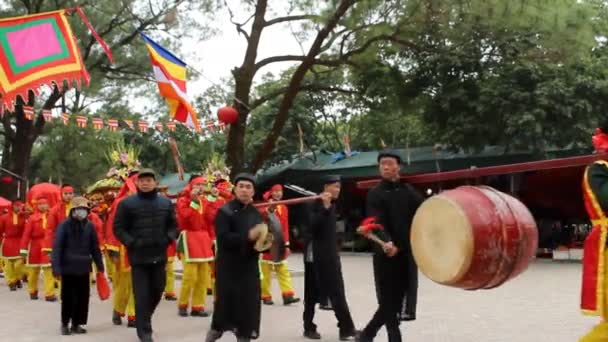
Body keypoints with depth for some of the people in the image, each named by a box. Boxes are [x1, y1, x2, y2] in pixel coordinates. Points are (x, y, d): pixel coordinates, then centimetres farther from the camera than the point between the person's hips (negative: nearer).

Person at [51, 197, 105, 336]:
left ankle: (76, 324, 19)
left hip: (84, 268, 4)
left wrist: (99, 265, 8)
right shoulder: (65, 225, -8)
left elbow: (95, 247, 8)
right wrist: (56, 267, -17)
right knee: (68, 296, 1)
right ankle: (65, 324, 17)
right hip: (68, 267, -4)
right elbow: (57, 247, -11)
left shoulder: (89, 226, 3)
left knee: (83, 296, 6)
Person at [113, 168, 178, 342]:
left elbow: (173, 225, 15)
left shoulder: (166, 202, 7)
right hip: (138, 256, -4)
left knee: (157, 290, 15)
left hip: (159, 255, 4)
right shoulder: (127, 203, -4)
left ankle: (144, 319, 39)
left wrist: (168, 238, -3)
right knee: (142, 294, -3)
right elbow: (118, 228, -2)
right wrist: (131, 243, -14)